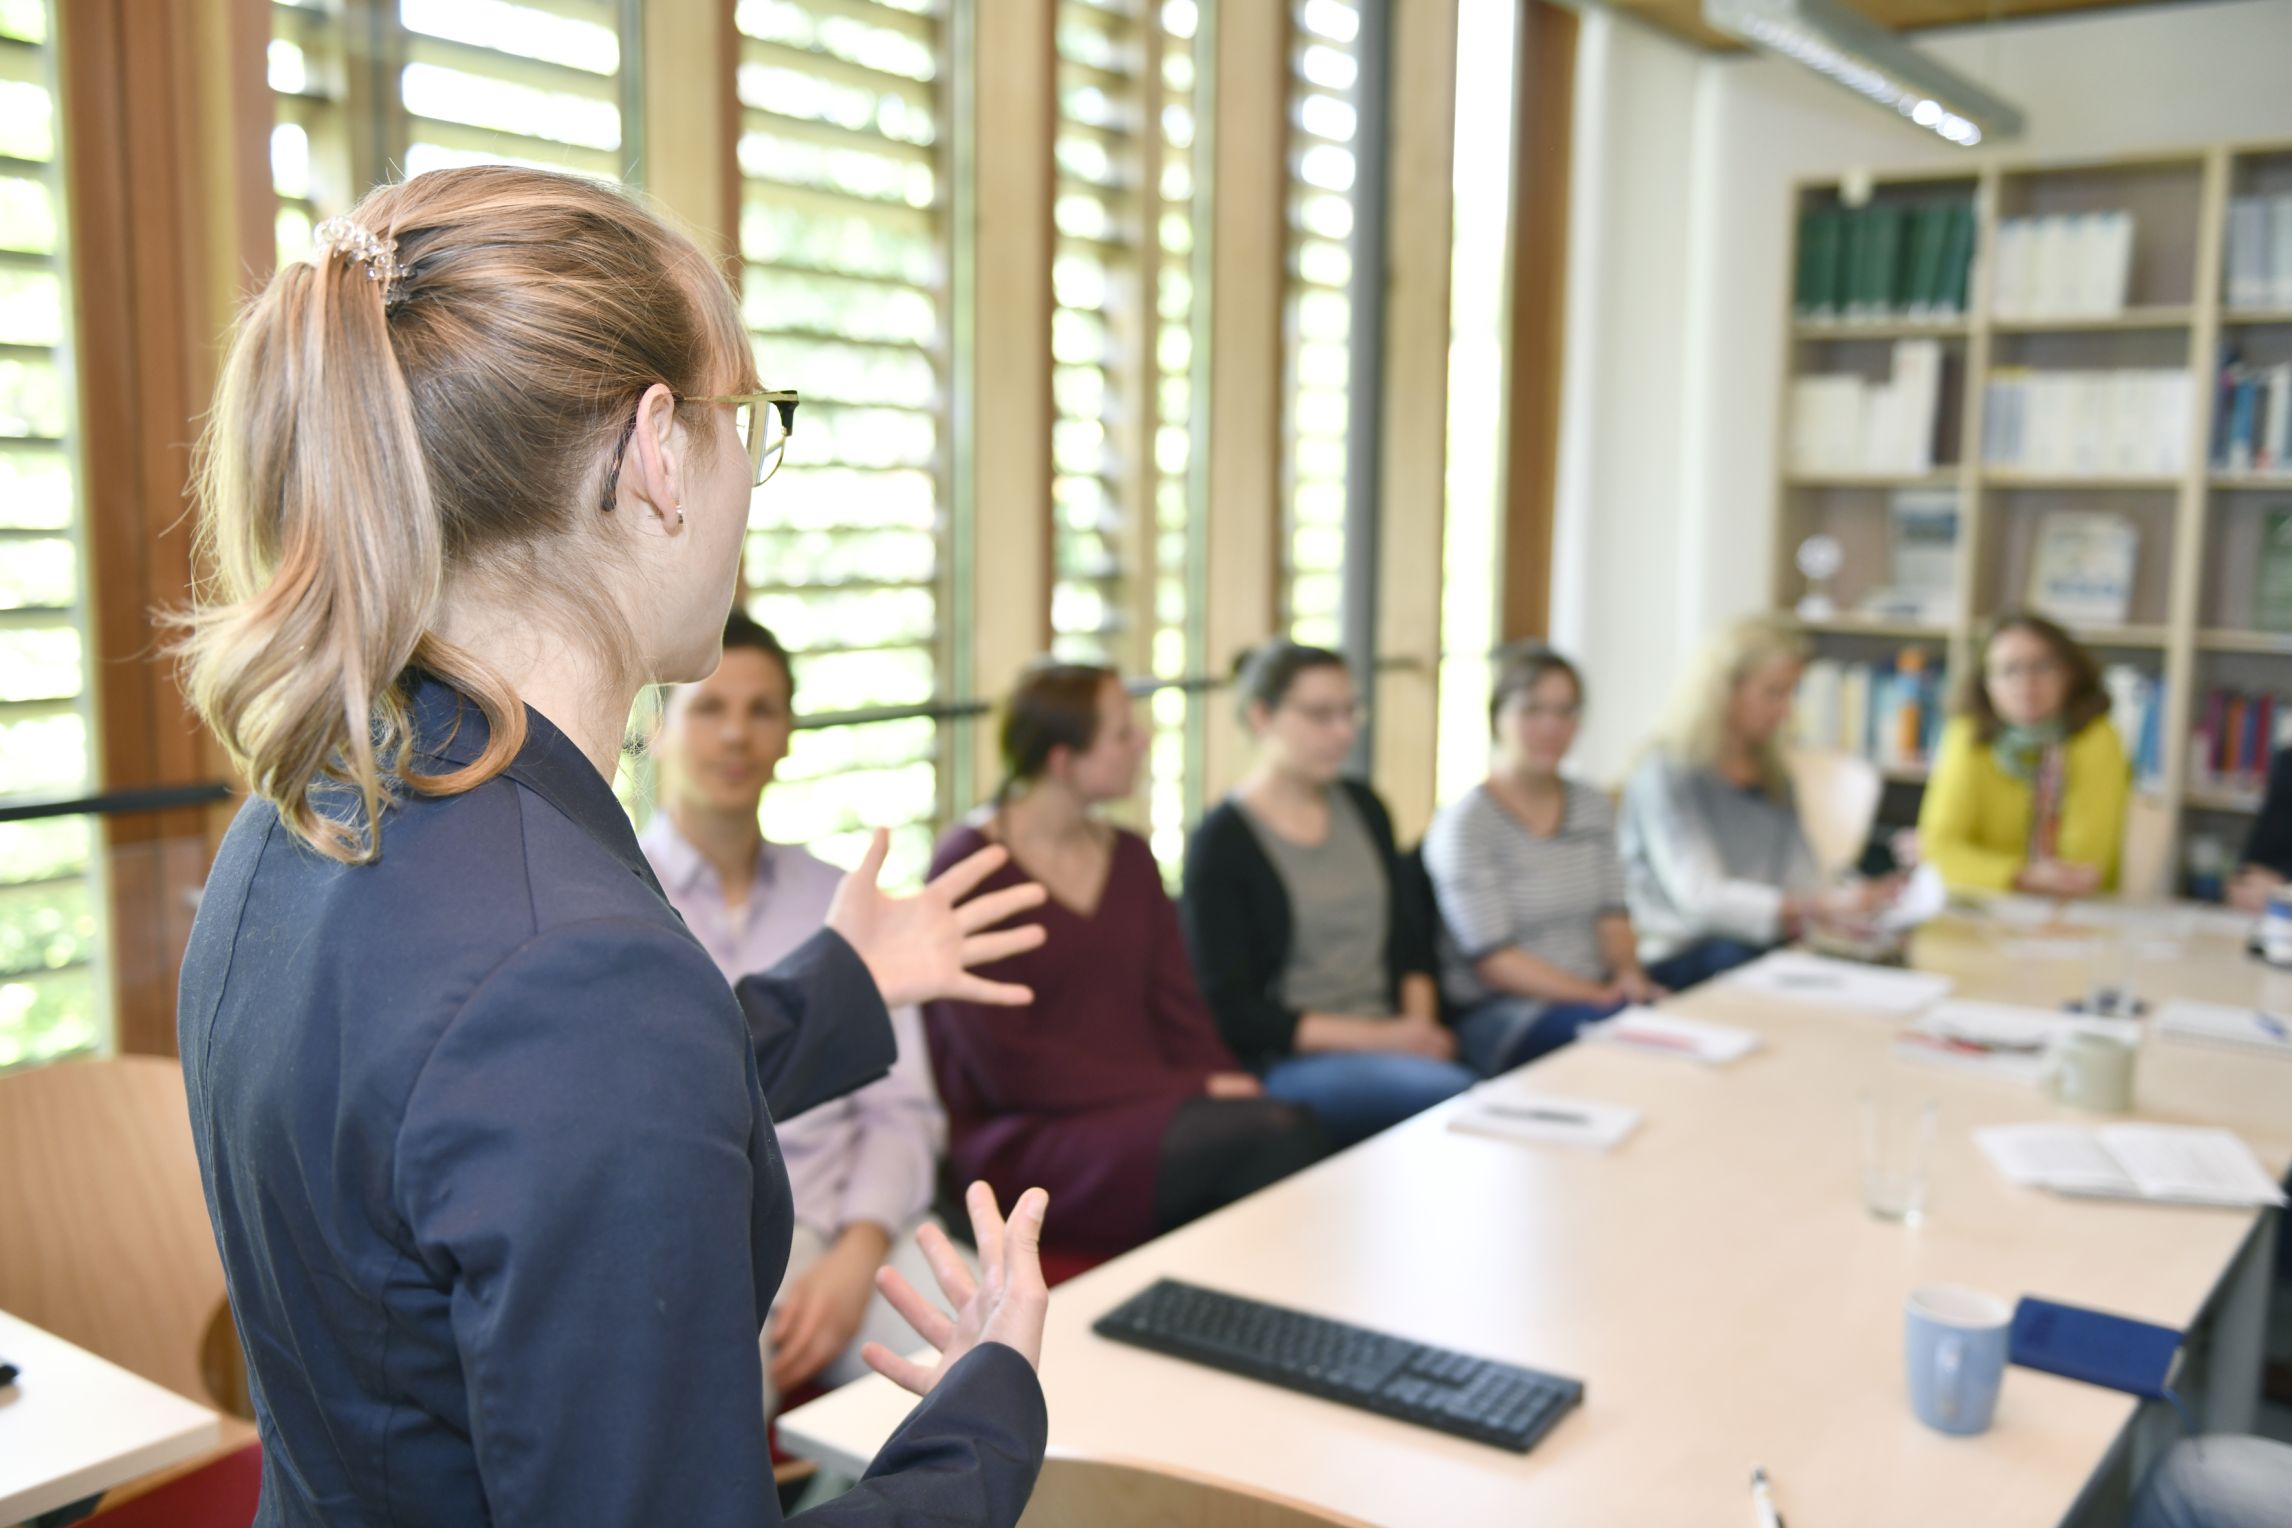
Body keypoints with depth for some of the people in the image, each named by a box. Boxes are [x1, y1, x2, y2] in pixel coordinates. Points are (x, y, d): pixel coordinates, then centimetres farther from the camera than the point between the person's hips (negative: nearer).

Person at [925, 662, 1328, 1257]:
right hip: (1026, 1139, -6)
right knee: (1265, 1136, -29)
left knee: (1293, 1125, -27)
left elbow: (1180, 1011, 11)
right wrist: (1188, 1093, -15)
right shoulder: (969, 866, -5)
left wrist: (1229, 1088, -11)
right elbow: (1008, 1064, -12)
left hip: (1147, 1113, 6)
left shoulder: (1130, 858, 15)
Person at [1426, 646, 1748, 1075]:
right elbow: (1493, 959, -13)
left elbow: (1612, 916, 12)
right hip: (1500, 1015, -7)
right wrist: (1600, 997, -20)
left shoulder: (1593, 807, 15)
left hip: (1596, 995, 7)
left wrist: (1628, 974, -10)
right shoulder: (1464, 823, -7)